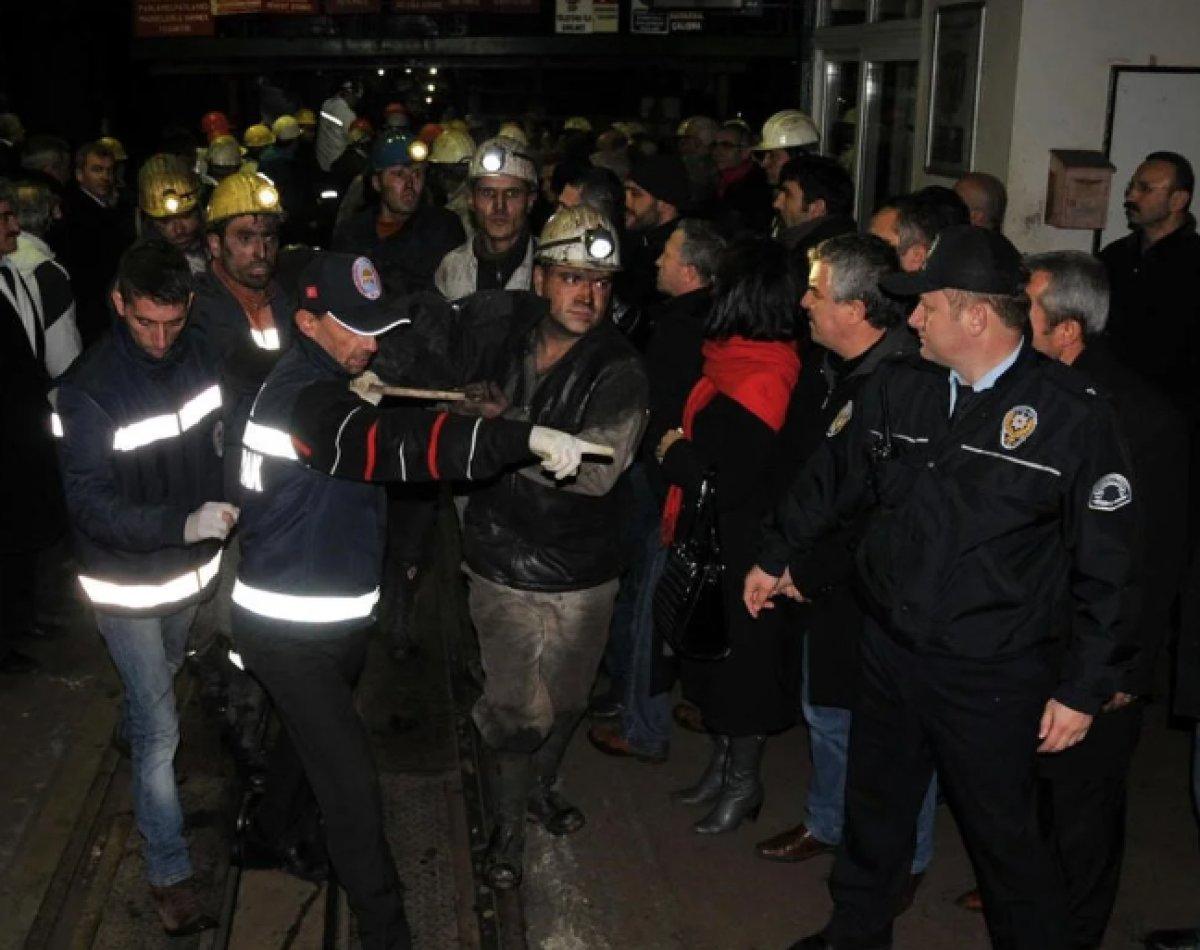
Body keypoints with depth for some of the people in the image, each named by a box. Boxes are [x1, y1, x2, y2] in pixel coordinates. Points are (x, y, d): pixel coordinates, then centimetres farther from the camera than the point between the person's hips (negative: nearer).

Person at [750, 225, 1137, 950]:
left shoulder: (1074, 414, -15)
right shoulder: (899, 388, 0)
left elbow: (1105, 565, -11)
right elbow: (833, 478, 16)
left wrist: (1085, 689, -10)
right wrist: (779, 557, 26)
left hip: (996, 679, -5)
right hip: (890, 651, 5)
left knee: (1005, 836, 9)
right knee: (874, 810, 22)